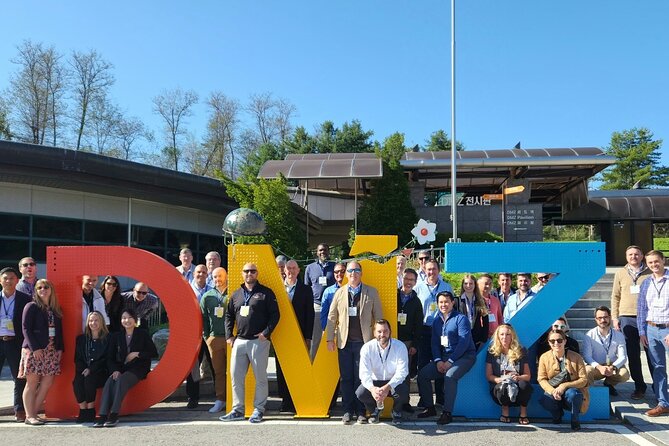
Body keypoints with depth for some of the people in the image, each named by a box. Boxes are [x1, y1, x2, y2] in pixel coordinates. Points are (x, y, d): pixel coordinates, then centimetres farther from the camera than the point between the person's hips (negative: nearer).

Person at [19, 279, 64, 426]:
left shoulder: (56, 310, 16)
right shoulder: (32, 307, 1)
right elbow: (26, 329, -6)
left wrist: (60, 348, 4)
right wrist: (35, 348, -15)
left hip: (52, 350, 5)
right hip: (34, 350, -5)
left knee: (47, 383, 0)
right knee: (32, 383, -2)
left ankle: (33, 413, 9)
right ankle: (29, 416, 3)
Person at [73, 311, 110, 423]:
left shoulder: (107, 338, 5)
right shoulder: (81, 338, 18)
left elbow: (106, 359, -2)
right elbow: (77, 358, 13)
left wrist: (91, 369, -13)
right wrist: (83, 370, -6)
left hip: (100, 372, -3)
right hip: (84, 371, 3)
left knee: (89, 380, -33)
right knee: (77, 382, -29)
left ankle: (90, 411, -20)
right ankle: (83, 410, -20)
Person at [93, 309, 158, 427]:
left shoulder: (143, 334, 6)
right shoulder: (116, 336, 15)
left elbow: (154, 353, 2)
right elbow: (110, 358, 10)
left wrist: (137, 354, -10)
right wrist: (115, 370, -9)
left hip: (138, 369, -3)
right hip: (121, 369, 3)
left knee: (121, 380, -33)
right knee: (109, 382, -28)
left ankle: (114, 414, -36)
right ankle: (103, 415, -36)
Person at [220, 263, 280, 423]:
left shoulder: (266, 293, 0)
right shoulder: (236, 294, 15)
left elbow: (275, 314, -3)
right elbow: (229, 316, 20)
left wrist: (266, 332, -11)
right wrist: (229, 335, 9)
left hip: (259, 341, -5)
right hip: (239, 341, 5)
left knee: (260, 377, 1)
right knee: (236, 376, 6)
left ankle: (258, 410, 11)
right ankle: (237, 410, 15)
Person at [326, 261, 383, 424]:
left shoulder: (372, 292, 5)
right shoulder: (339, 293, 8)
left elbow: (378, 317, 4)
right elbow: (332, 317, 9)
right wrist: (330, 339, 3)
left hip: (364, 342, -1)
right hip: (344, 342, 2)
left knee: (361, 377, 1)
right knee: (346, 378, 5)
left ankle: (361, 411, 12)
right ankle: (347, 410, 15)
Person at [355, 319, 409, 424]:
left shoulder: (400, 346, -16)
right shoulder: (367, 348, -13)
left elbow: (402, 372, -23)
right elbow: (364, 373, -20)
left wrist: (387, 387, -39)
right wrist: (372, 388, -41)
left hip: (394, 382, -1)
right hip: (375, 381, 1)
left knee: (402, 391, -34)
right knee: (360, 393, -27)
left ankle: (397, 412, 5)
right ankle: (374, 410, 11)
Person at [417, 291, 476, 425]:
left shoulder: (461, 318, -6)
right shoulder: (437, 321, 14)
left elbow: (464, 342, -14)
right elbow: (435, 343, 10)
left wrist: (450, 361, -18)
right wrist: (438, 361, -7)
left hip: (464, 356, -7)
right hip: (443, 357, 7)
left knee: (450, 376, -33)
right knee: (422, 374, -9)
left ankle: (447, 413, -25)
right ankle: (430, 408, 2)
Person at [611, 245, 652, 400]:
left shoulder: (650, 272, 4)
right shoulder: (620, 273, 9)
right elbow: (615, 296, 11)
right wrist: (614, 317, 5)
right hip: (627, 318, 2)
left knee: (651, 353, 1)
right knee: (633, 355, 6)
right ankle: (639, 386, 18)